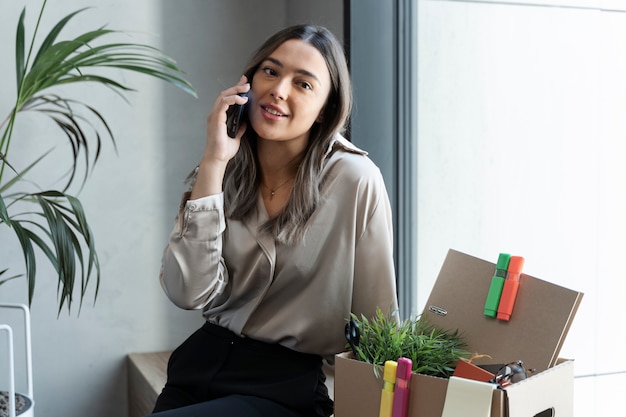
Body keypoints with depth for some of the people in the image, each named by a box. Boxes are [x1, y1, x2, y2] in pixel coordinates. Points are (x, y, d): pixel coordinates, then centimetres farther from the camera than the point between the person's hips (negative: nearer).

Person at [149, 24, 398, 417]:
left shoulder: (356, 181, -14)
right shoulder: (225, 172, 0)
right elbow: (190, 293, -13)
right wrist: (214, 164, -15)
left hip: (294, 383, -4)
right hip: (208, 359, 5)